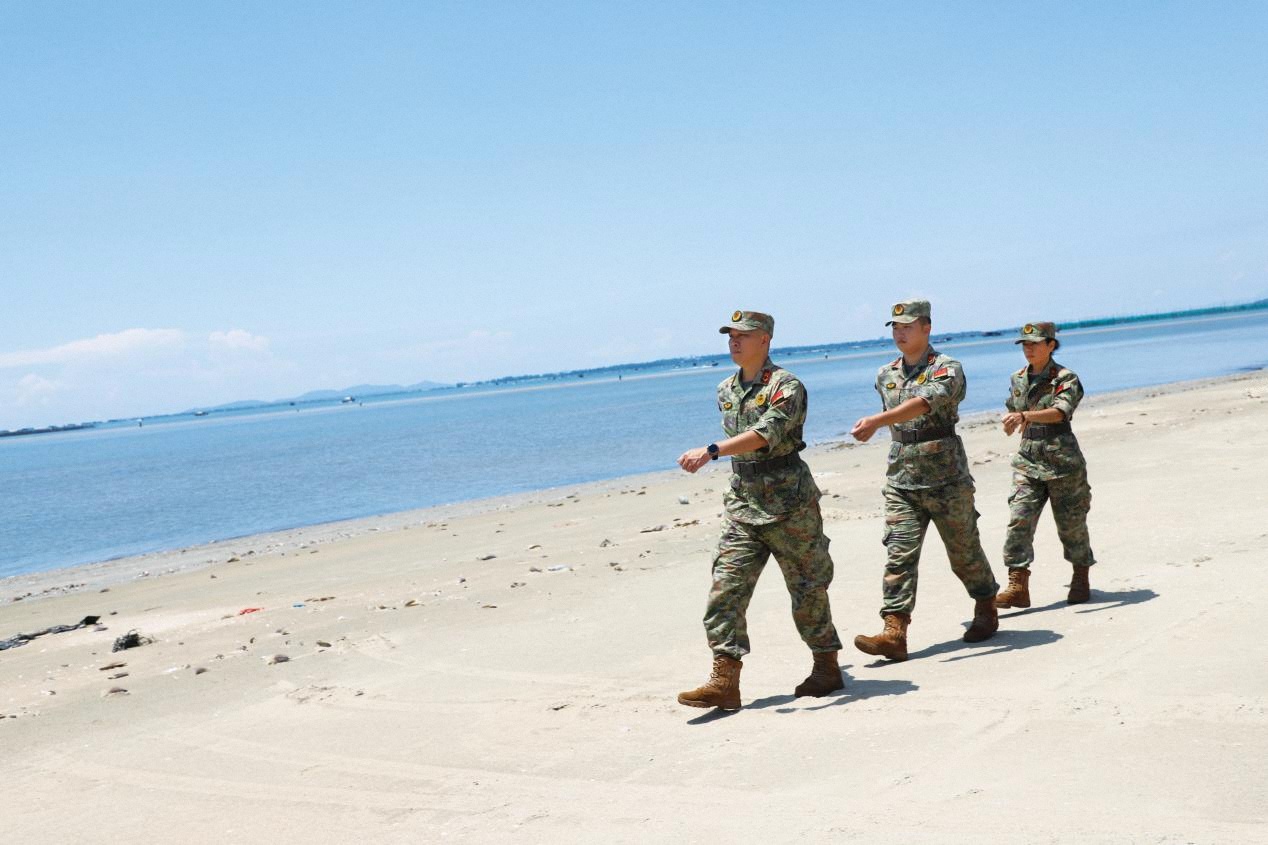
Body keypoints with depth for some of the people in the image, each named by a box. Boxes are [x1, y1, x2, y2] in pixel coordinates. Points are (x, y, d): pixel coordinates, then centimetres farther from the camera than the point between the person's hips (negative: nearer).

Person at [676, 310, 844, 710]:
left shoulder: (786, 387, -11)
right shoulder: (726, 391, 12)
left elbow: (765, 434, -28)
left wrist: (710, 451, -37)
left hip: (789, 503, -6)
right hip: (742, 503, 6)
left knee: (807, 588, 5)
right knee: (726, 587, -6)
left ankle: (827, 668, 21)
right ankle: (724, 681, -10)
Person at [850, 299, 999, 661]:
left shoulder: (947, 369, -10)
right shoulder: (885, 376, 10)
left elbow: (922, 404, -30)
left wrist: (874, 421, -41)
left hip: (947, 479, -4)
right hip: (901, 481, 5)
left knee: (964, 550, 9)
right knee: (899, 553, -8)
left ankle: (986, 611, 32)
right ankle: (894, 633, -14)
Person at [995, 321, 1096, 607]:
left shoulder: (1065, 379, -9)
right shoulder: (1018, 379, 9)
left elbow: (1061, 412, -28)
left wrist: (1025, 416, -41)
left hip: (1063, 460, -4)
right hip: (1028, 460, 4)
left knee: (1071, 523, 7)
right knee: (1019, 519, -10)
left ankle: (1081, 580, 28)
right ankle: (1017, 587, -13)